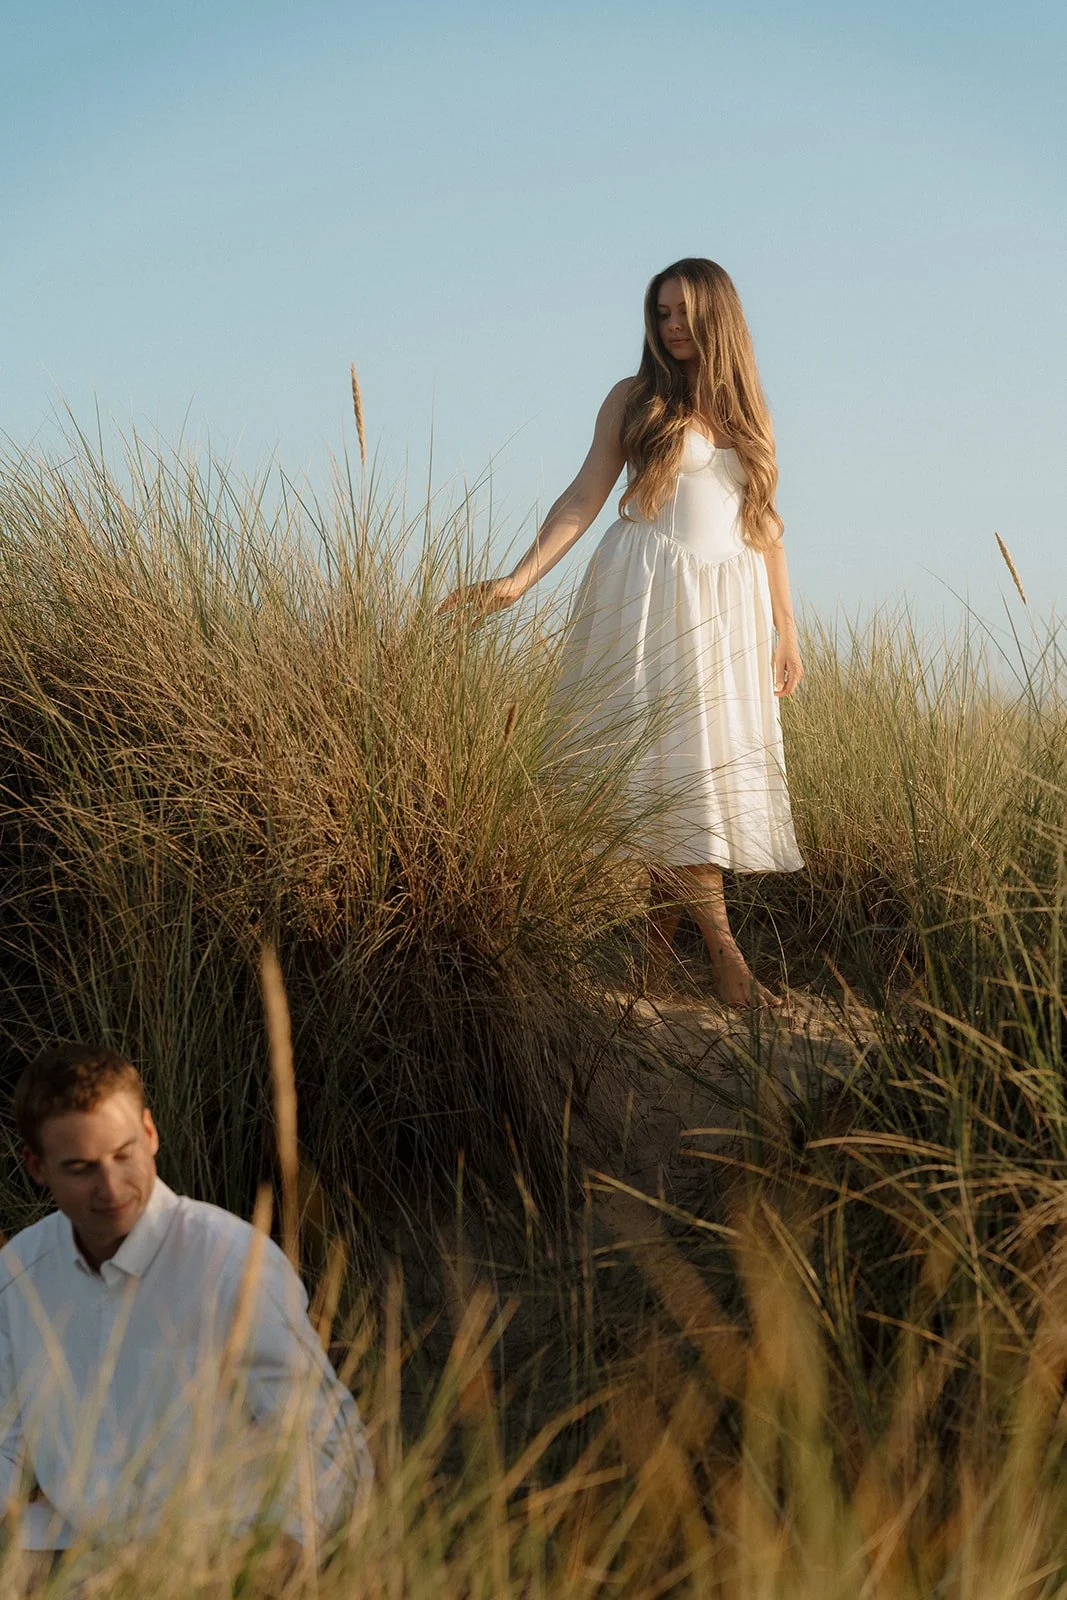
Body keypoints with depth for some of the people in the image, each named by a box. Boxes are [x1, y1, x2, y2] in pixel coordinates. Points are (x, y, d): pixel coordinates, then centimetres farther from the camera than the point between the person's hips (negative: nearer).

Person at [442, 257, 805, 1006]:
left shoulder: (748, 410, 14)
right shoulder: (637, 399, 5)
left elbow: (764, 524, 15)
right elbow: (583, 498, 0)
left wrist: (787, 631, 12)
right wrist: (519, 579, -11)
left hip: (731, 600, 4)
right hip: (650, 594, -4)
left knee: (725, 754, -4)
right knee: (673, 753, -11)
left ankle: (657, 934, 0)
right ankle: (724, 950, -12)